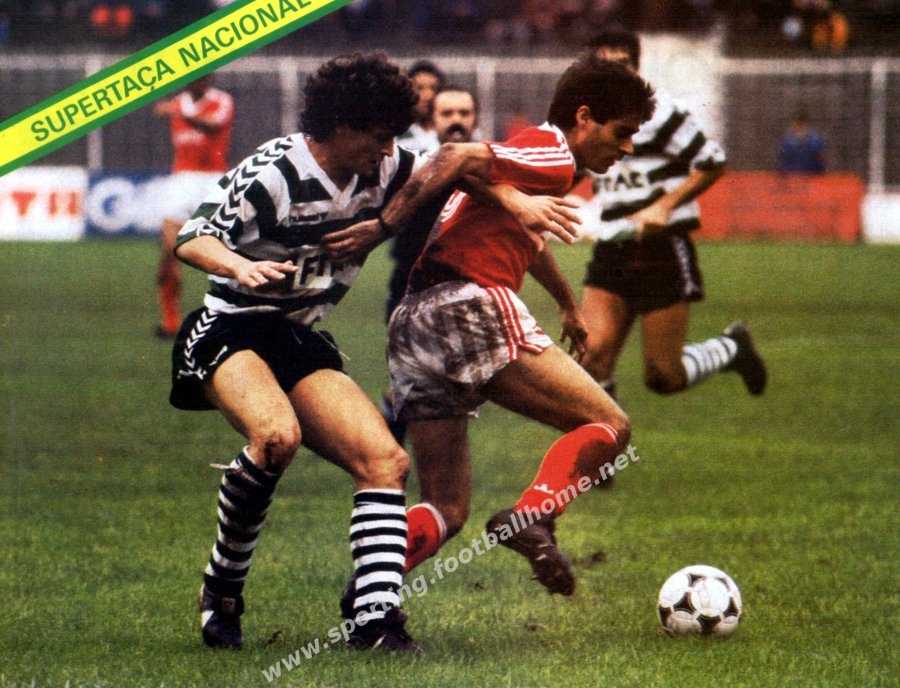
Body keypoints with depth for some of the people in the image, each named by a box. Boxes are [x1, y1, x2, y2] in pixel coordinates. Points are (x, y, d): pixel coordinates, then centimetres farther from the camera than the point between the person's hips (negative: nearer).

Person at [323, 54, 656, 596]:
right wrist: (384, 229, -18)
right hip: (472, 308, -9)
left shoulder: (532, 152, 29)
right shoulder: (553, 157, -2)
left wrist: (568, 302, 63)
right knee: (609, 425, -6)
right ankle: (531, 517, -27)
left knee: (446, 510, 8)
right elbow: (458, 159, -18)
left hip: (412, 327, 9)